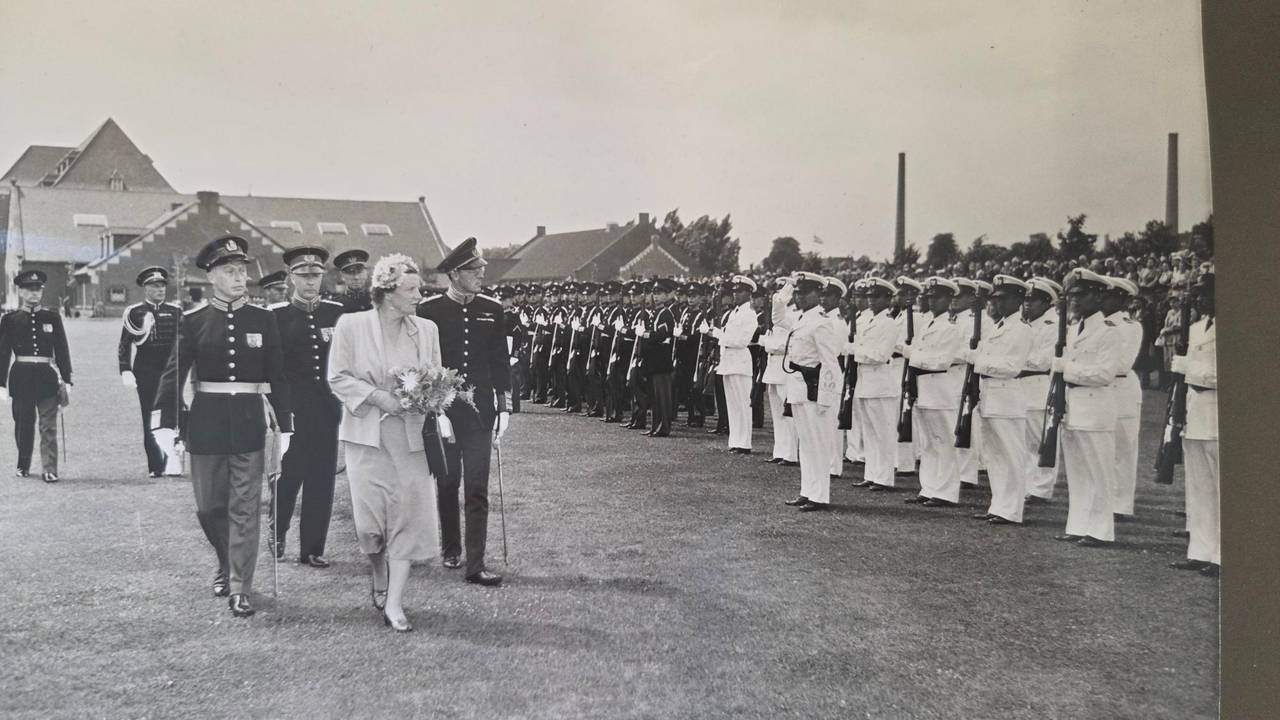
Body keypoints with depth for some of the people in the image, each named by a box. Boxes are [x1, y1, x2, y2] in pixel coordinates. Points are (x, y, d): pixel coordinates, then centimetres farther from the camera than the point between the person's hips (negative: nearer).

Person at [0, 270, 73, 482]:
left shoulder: (52, 317, 6)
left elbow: (62, 350, 7)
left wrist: (66, 380, 3)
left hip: (47, 376, 0)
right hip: (21, 376, 0)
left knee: (49, 426, -5)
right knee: (23, 425, 10)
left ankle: (49, 470, -6)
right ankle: (23, 466, 28)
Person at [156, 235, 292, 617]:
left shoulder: (263, 319, 2)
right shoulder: (193, 321, 0)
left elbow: (277, 375, 4)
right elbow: (174, 373, -1)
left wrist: (285, 425, 1)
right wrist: (167, 424, -10)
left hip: (249, 420, 0)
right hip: (207, 420, 1)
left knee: (245, 508, 0)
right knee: (208, 506, 10)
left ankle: (239, 589, 6)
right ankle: (227, 563, 36)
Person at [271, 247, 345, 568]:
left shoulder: (338, 313, 7)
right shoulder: (275, 315, 0)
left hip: (327, 407, 3)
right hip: (291, 407, -2)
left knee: (322, 478, 4)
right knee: (288, 475, -1)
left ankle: (312, 548, 14)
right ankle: (276, 535, 23)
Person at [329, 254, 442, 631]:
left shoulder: (427, 330, 7)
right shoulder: (351, 325, -2)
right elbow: (337, 377, -2)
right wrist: (376, 396, -15)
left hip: (410, 433, 3)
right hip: (366, 433, -2)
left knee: (408, 514, -4)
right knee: (370, 516, -2)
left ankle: (394, 603, 3)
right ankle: (378, 581, 30)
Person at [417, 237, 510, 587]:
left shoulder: (492, 310, 5)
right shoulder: (429, 310, -4)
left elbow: (500, 361, 9)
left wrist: (503, 407, 5)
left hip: (479, 411, 1)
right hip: (441, 410, -1)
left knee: (478, 489, -2)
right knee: (447, 483, 12)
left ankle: (475, 564, 0)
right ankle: (450, 549, 31)